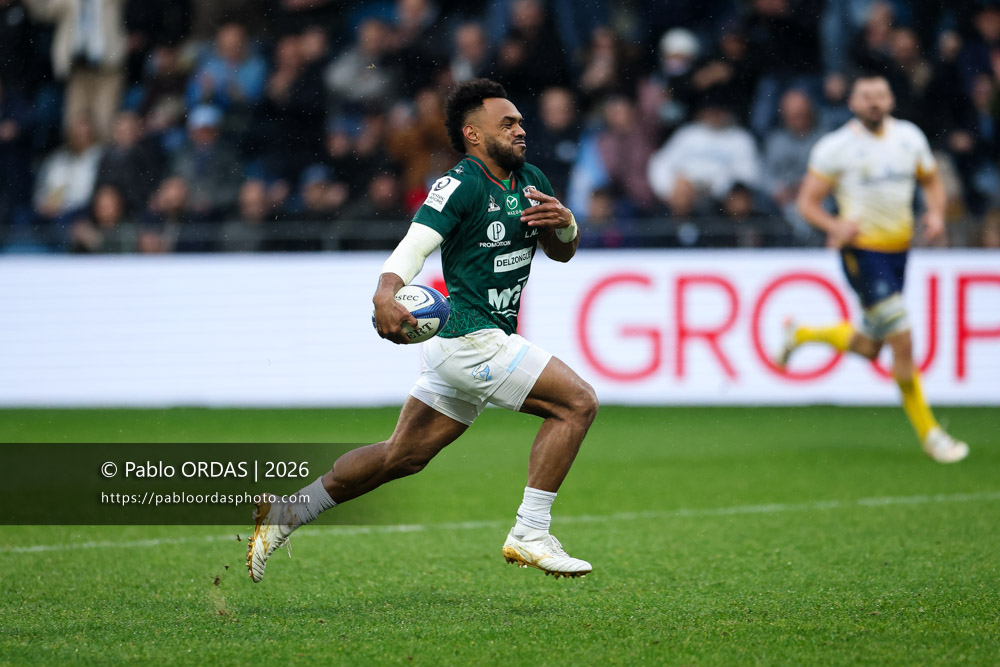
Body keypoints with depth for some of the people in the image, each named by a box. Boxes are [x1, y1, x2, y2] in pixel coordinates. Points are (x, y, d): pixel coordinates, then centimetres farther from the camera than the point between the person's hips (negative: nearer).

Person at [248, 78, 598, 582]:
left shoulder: (530, 181, 12)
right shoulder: (460, 185, -14)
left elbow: (562, 252, 20)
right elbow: (414, 246, -23)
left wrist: (564, 223, -3)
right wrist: (386, 294, -42)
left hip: (487, 341, 9)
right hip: (469, 338, -9)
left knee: (402, 455, 13)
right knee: (577, 402, -15)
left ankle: (287, 514, 21)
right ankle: (529, 535, -12)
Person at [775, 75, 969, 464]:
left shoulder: (910, 137, 6)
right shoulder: (835, 147, -8)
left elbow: (931, 182, 19)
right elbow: (807, 202, -5)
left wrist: (936, 213, -3)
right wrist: (834, 225, -25)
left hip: (899, 250, 6)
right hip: (862, 252, -6)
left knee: (867, 347, 12)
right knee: (903, 342, -12)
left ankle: (801, 335, 38)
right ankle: (928, 432, 1)